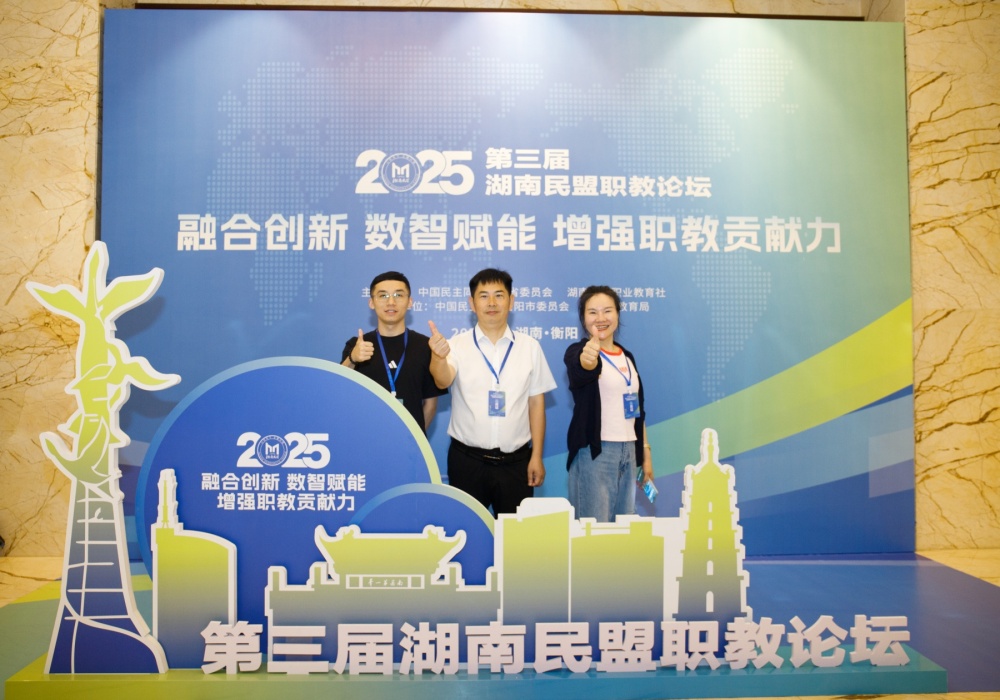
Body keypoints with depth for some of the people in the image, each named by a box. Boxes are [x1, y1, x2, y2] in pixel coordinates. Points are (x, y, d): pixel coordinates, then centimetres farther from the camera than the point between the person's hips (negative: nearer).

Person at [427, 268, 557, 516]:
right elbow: (443, 381, -21)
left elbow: (536, 402, 3)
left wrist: (537, 456, 0)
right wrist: (438, 356, -43)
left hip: (516, 460, 1)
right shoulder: (458, 345, -3)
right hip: (467, 459, -1)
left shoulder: (530, 346, 2)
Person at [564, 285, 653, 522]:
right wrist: (588, 358, -56)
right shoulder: (578, 351, -7)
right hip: (594, 451, -6)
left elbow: (638, 408, 17)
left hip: (629, 451, 6)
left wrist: (645, 452, 14)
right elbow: (581, 369, -33)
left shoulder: (627, 356, 12)